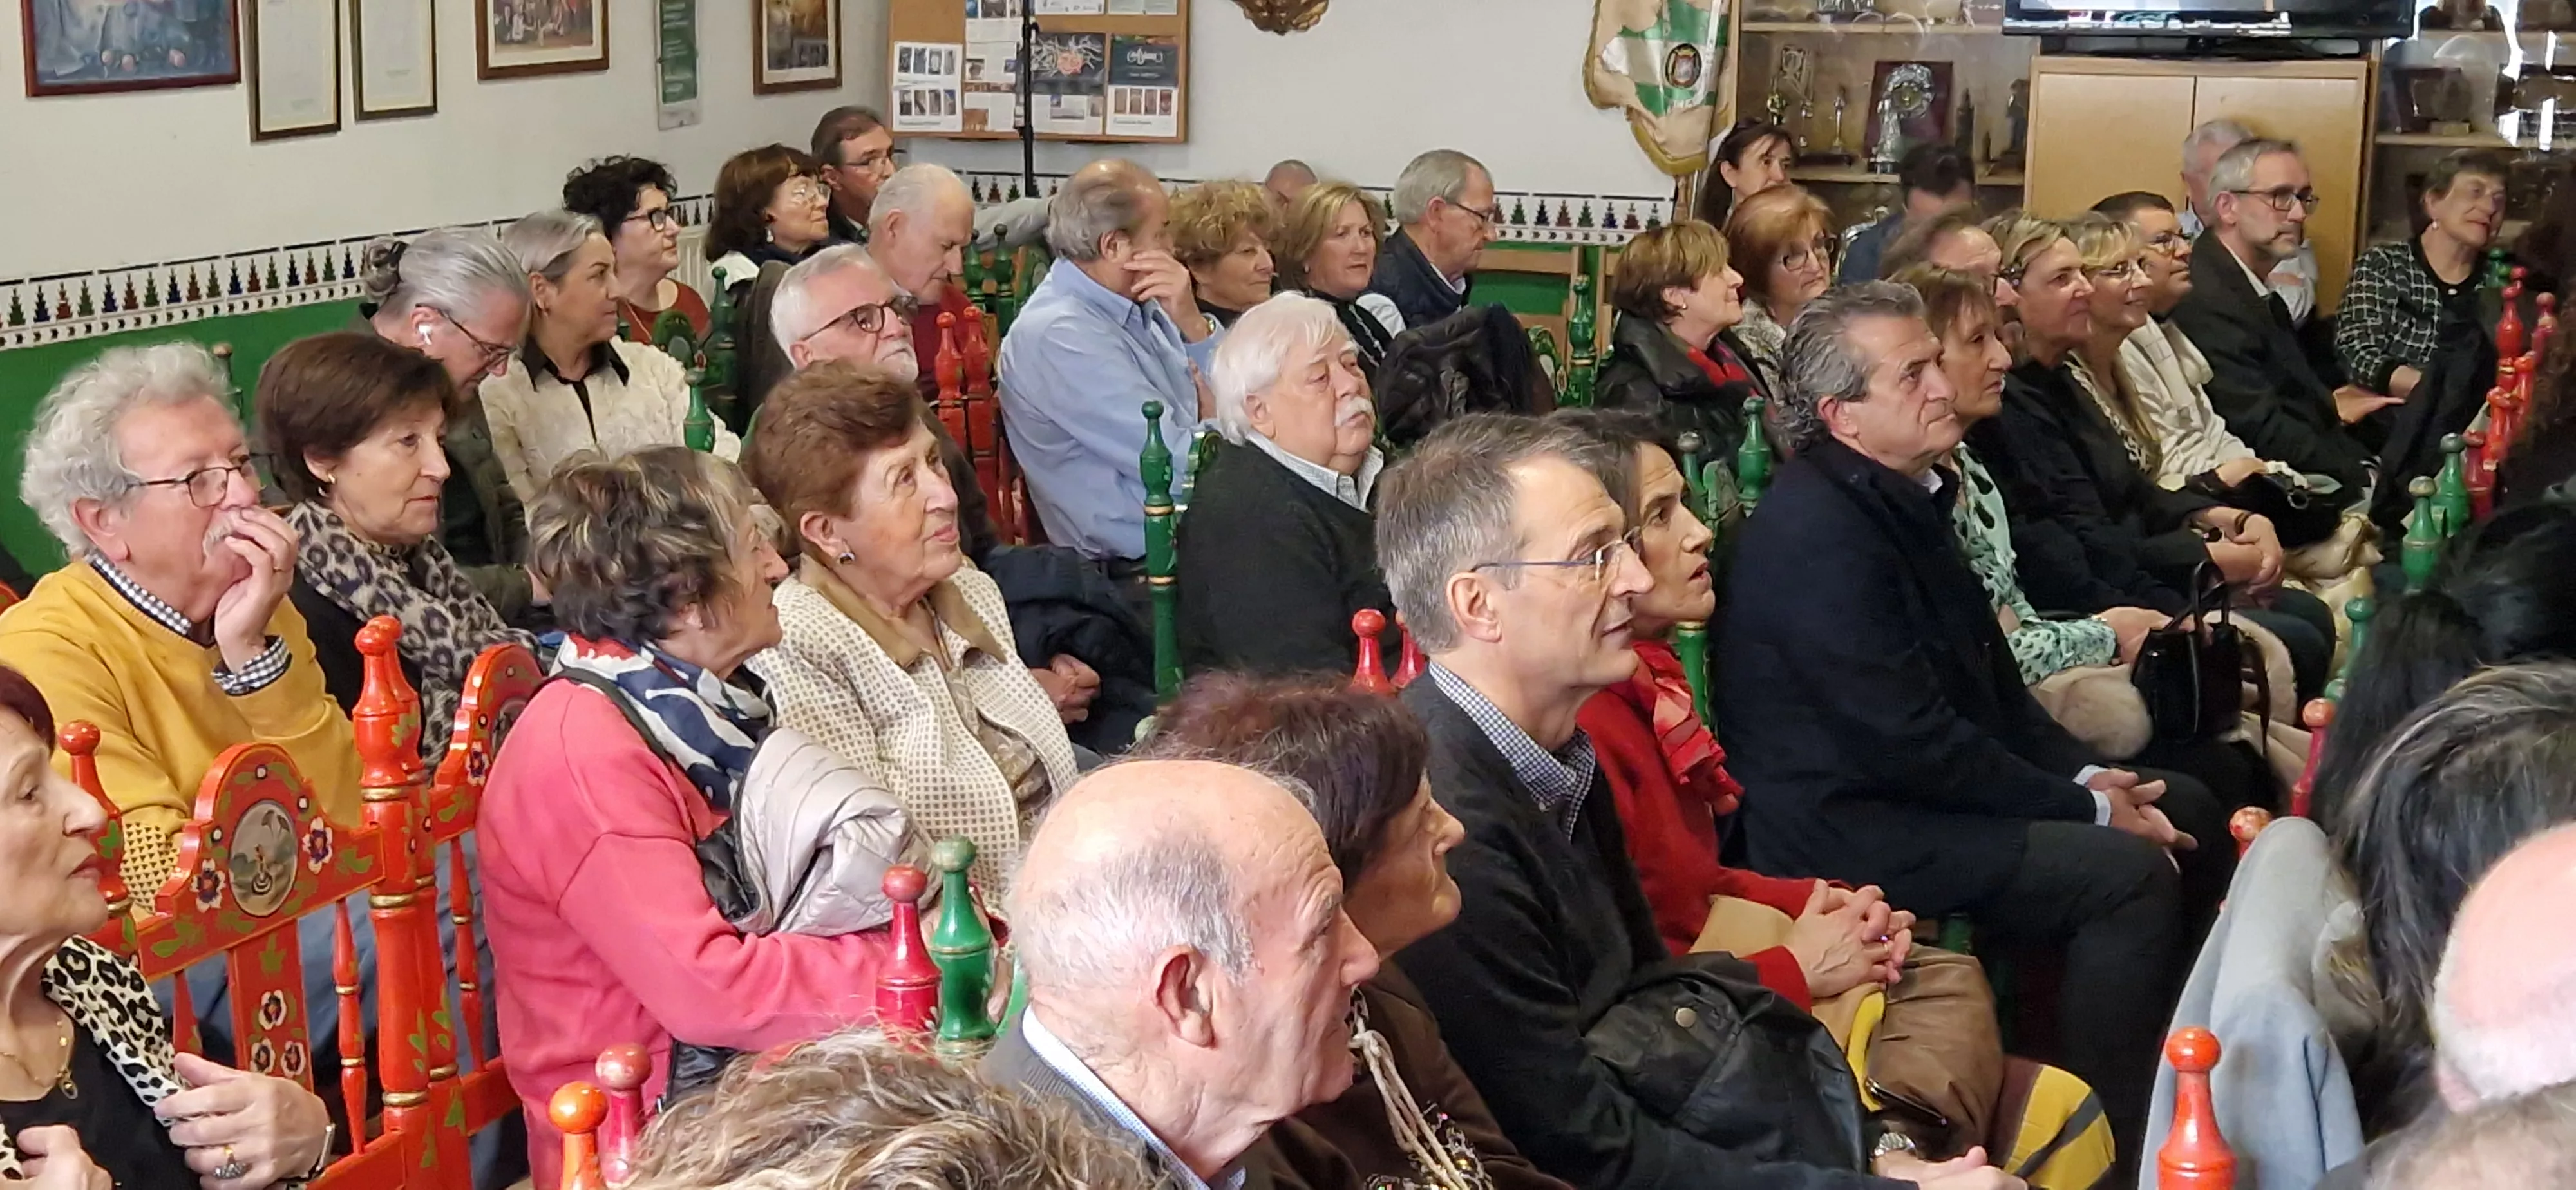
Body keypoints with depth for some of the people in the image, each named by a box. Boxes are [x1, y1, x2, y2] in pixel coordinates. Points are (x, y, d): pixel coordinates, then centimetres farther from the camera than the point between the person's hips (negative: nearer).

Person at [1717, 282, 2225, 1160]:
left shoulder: (1900, 493, 7)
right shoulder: (1819, 530, -23)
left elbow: (1986, 673, 16)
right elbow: (1910, 744, -24)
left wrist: (2084, 774, 2)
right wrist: (2086, 808, -15)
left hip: (1923, 785, 11)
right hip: (1847, 828, -11)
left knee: (2188, 810, 13)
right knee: (2131, 876, -22)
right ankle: (2107, 1144, -9)